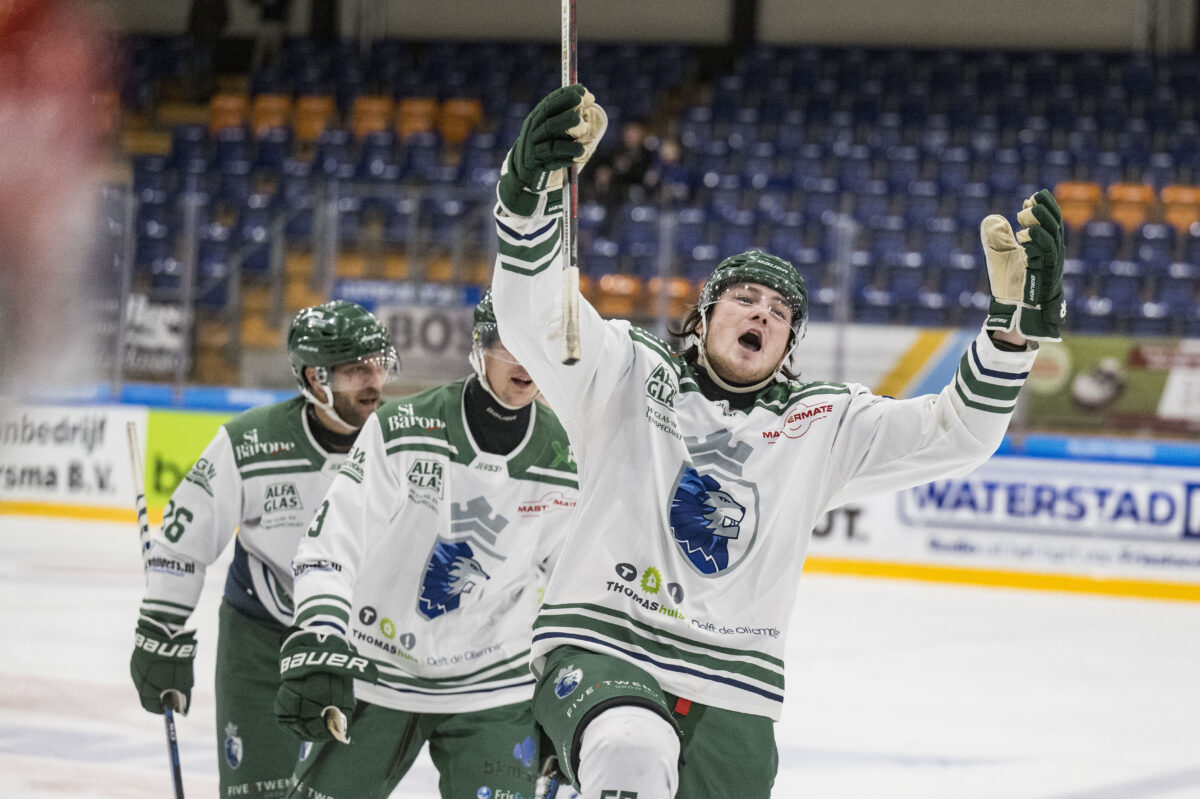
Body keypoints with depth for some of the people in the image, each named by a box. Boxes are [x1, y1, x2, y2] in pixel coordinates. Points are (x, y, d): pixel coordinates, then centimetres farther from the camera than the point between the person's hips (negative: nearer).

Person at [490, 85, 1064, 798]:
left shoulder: (824, 424, 12)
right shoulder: (628, 375, 6)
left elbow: (957, 434, 3)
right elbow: (532, 316, -9)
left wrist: (1017, 317, -13)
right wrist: (533, 187, -27)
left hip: (734, 698, 4)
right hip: (599, 652, -4)